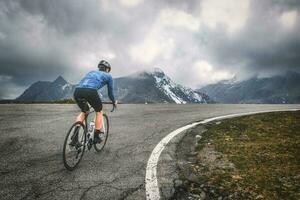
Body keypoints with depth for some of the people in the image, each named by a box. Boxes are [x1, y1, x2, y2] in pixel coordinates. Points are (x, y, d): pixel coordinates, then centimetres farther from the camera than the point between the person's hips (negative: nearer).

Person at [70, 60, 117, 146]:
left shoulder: (91, 72, 38)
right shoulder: (108, 76, 25)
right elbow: (110, 93, 31)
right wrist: (114, 102, 50)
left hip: (77, 91, 5)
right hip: (90, 91, -5)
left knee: (83, 111, 29)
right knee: (99, 112, 22)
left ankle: (74, 137, 15)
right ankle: (96, 136, 23)